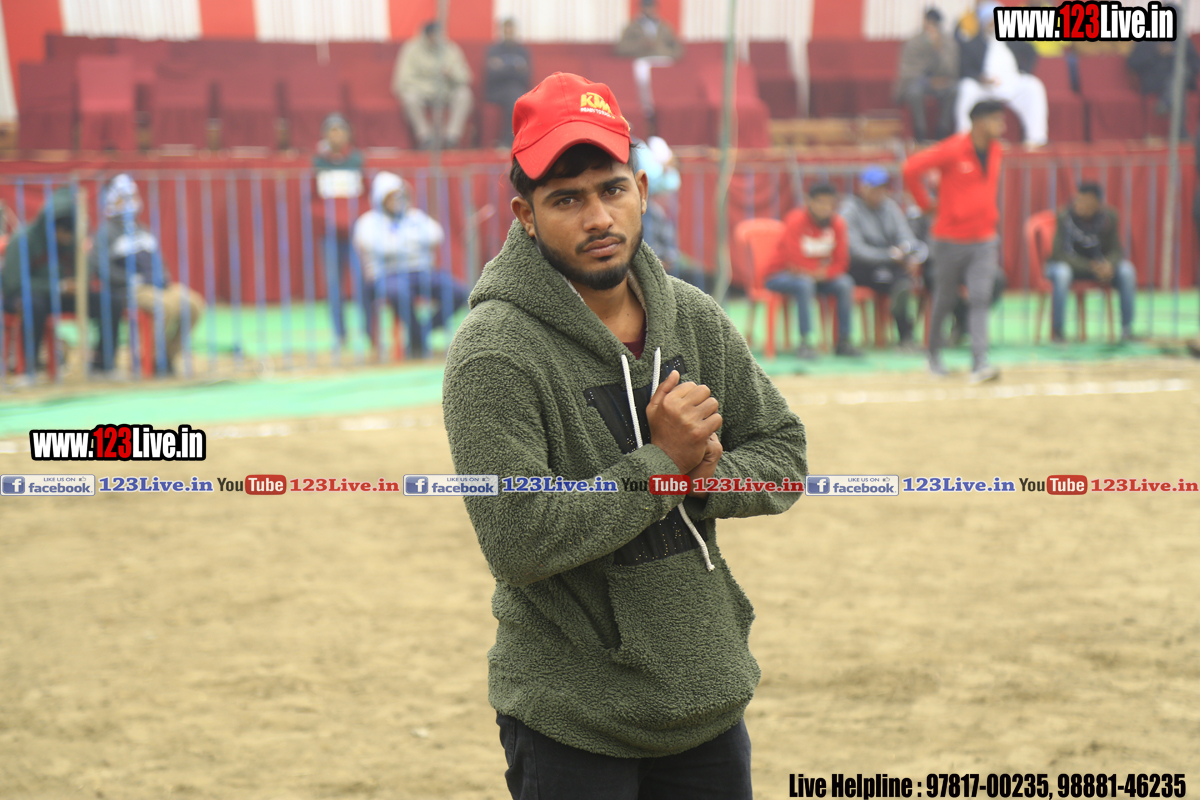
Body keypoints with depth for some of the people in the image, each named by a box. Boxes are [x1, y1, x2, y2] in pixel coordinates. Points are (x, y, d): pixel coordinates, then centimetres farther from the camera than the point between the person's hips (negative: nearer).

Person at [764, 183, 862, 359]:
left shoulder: (837, 224, -3)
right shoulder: (796, 221, -19)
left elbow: (841, 262, -4)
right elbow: (793, 262, -23)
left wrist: (823, 273, -23)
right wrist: (816, 271, -14)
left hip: (819, 275, 5)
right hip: (779, 275, -5)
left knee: (845, 283, -20)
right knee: (805, 284, -37)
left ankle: (844, 342, -15)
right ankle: (804, 343, -36)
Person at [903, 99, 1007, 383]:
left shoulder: (994, 150, 6)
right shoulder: (953, 150, -15)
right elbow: (911, 169, -16)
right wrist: (927, 204, -7)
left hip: (984, 241, 4)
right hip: (952, 239, -4)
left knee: (980, 299, -10)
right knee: (944, 300, 9)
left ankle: (980, 364, -18)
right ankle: (934, 354, 30)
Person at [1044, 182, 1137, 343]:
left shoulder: (1109, 217, -11)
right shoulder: (1064, 217, -22)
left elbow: (1115, 250, -5)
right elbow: (1060, 253, -23)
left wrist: (1108, 264, -29)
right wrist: (1091, 266, -33)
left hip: (1098, 266, 4)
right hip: (1068, 264, -4)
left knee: (1127, 270, -22)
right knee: (1061, 273, -39)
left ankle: (1127, 330, -18)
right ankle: (1056, 332, -32)